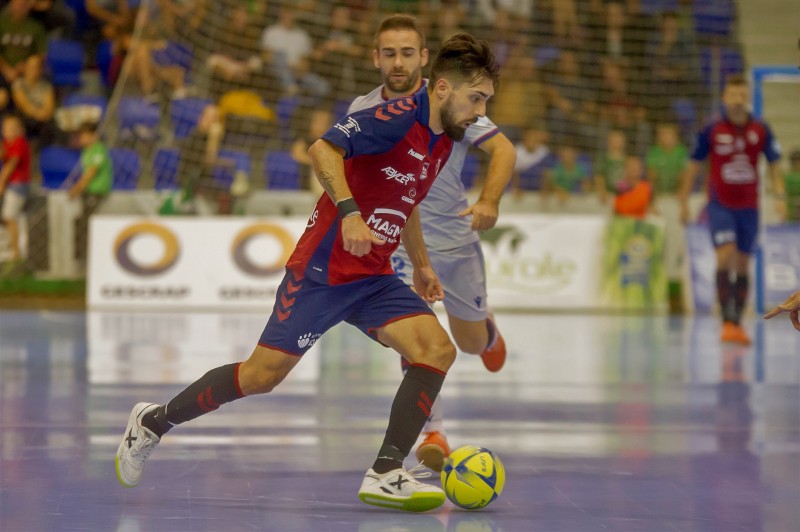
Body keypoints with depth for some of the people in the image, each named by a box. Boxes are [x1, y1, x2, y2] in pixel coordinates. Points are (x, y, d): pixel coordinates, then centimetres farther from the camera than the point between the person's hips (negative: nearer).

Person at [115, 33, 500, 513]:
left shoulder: (444, 140, 10)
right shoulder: (397, 117, -17)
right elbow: (323, 150, -29)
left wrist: (422, 263, 30)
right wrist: (348, 211, -39)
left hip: (373, 279, 8)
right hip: (324, 270, -8)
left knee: (437, 350, -14)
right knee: (263, 375, -4)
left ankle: (387, 475, -14)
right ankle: (155, 422, 17)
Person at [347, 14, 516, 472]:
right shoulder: (362, 111, -5)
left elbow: (503, 149, -16)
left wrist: (490, 201, -31)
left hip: (457, 240, 0)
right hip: (398, 242, 0)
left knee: (471, 344, 14)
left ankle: (486, 328, 52)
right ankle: (433, 433, -15)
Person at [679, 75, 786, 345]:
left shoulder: (761, 130, 0)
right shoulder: (711, 130, -5)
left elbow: (774, 165, 6)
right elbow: (693, 166, 3)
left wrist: (780, 196, -8)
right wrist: (684, 202, 4)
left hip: (748, 206, 3)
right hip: (720, 205, -3)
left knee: (743, 264, 8)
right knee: (725, 256, -18)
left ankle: (738, 323, 17)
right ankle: (727, 321, -19)